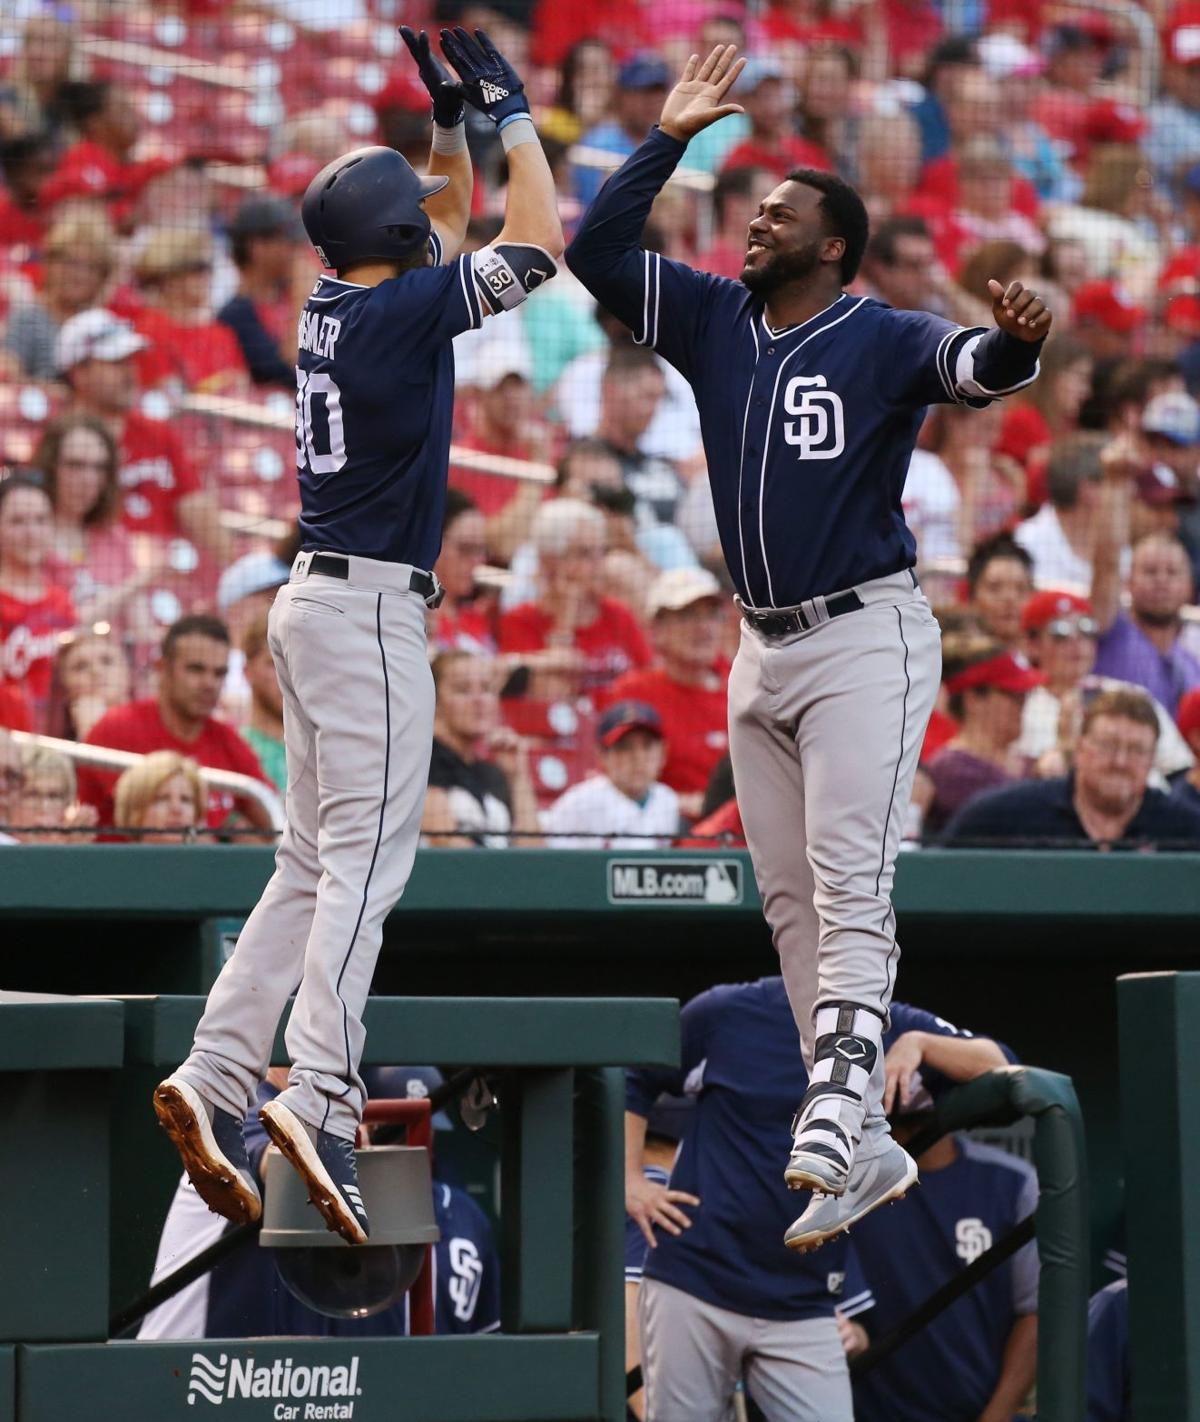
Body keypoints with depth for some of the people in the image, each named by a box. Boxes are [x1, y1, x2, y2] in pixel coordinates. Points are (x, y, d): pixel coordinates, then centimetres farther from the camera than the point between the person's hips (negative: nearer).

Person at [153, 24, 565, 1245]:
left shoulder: (338, 301, 12)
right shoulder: (400, 308, -12)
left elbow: (447, 214, 30)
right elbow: (536, 244, -8)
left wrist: (453, 121, 20)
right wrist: (509, 114, 2)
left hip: (322, 598, 9)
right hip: (368, 604, -9)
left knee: (313, 862, 11)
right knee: (365, 857, -16)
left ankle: (214, 1080, 5)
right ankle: (320, 1097, -28)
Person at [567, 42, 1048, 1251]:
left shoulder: (883, 341, -8)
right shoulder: (713, 320, 10)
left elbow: (973, 367, -26)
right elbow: (593, 253, 6)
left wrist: (1013, 338, -50)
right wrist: (670, 140, 1)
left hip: (866, 639, -7)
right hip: (762, 649, 7)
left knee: (848, 887, -17)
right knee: (789, 903, 7)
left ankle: (834, 1117, -29)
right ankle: (868, 1150, 12)